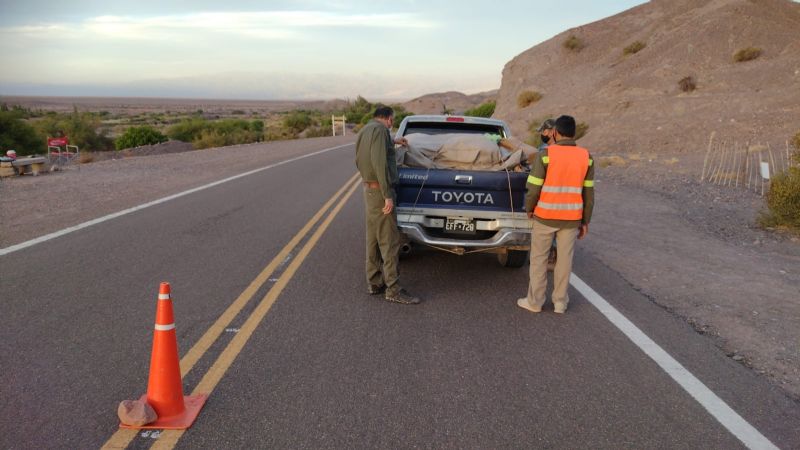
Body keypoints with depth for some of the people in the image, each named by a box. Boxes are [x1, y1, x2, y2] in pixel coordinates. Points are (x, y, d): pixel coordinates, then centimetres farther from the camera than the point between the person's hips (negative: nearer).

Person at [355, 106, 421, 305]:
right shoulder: (380, 129, -13)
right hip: (379, 191, -10)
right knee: (389, 241, -7)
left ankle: (374, 283, 20)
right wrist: (388, 196, -23)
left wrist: (392, 142, 46)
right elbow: (380, 163, -23)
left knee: (373, 239, 13)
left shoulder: (365, 130, 15)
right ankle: (393, 290, -4)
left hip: (369, 189, 10)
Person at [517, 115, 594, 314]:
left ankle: (535, 301, 17)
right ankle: (560, 302, 21)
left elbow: (534, 188, -13)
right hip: (571, 218, 3)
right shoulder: (586, 157, -2)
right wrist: (585, 221, 10)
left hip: (545, 216, -3)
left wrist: (529, 208, 6)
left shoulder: (545, 154, -14)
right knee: (565, 259, 13)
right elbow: (588, 193, 2)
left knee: (539, 258, 10)